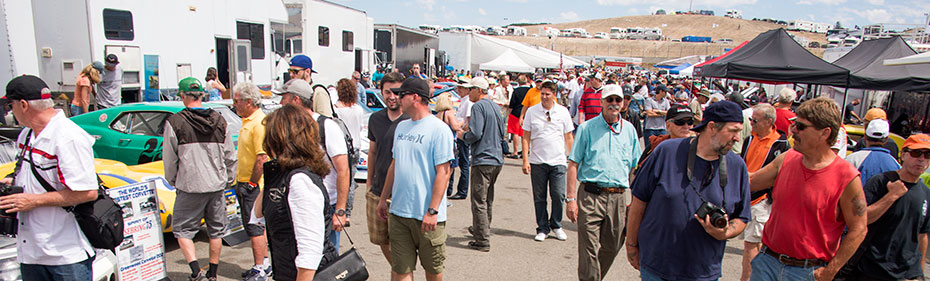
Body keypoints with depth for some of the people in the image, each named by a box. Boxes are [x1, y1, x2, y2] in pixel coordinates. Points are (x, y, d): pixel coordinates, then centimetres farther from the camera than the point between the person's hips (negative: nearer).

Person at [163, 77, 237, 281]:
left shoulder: (175, 122, -8)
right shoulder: (219, 121, 3)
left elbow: (169, 158, -2)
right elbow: (230, 156, 7)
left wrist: (172, 180, 14)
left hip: (190, 187, -4)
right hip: (217, 185, 4)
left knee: (182, 229, 9)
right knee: (216, 230, 13)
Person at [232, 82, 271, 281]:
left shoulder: (259, 124, -19)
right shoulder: (248, 121, 13)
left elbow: (262, 158, -24)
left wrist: (251, 183, -18)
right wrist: (240, 182, 18)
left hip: (253, 186, -10)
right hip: (246, 184, 10)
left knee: (255, 227, -2)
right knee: (259, 226, 16)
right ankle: (264, 264, 27)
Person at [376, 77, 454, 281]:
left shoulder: (439, 129, -11)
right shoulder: (401, 127, 12)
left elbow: (443, 172, -14)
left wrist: (432, 211, -19)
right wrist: (383, 198, 18)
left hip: (427, 215, -6)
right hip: (398, 212, 6)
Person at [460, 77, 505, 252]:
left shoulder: (478, 106, -13)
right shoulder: (495, 106, 14)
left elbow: (475, 134, -22)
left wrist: (463, 135, -1)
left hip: (482, 160, -9)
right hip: (497, 160, 9)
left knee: (479, 201, -4)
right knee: (488, 199, 21)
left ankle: (483, 241, -2)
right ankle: (483, 229, 35)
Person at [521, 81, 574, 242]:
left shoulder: (563, 112, 5)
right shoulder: (532, 111, 2)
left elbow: (568, 137, 11)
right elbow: (526, 137, 3)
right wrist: (525, 160, -3)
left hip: (558, 161, 0)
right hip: (537, 162, 0)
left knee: (558, 196, -2)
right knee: (539, 197, 6)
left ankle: (556, 226, 20)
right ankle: (542, 228, 20)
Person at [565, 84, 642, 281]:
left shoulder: (629, 130, 11)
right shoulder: (587, 128, 1)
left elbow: (635, 168, 16)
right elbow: (573, 165, -2)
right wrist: (570, 198, -9)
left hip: (618, 197, 4)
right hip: (591, 196, -4)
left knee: (612, 247, 13)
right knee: (590, 250, -4)